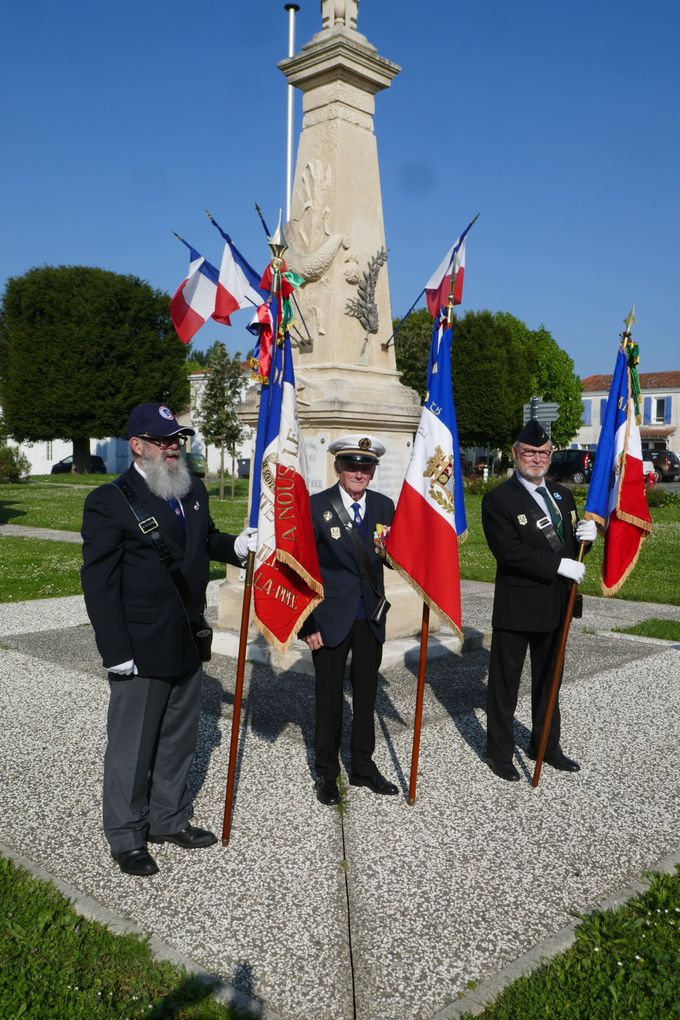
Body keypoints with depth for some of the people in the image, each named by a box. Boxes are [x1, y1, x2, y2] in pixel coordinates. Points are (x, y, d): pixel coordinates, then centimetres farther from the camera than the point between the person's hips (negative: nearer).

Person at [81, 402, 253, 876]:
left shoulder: (194, 490, 6)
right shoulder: (110, 501, -14)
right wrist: (117, 653, -17)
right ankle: (127, 838, 27)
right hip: (140, 651, -6)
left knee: (178, 740, 19)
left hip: (187, 645, 7)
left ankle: (169, 819, 38)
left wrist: (236, 545, -2)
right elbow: (99, 583, -14)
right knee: (132, 747, 9)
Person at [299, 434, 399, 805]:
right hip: (331, 617, -4)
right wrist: (307, 624, -12)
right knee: (329, 697, 8)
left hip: (371, 617, 4)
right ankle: (326, 772, 25)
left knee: (366, 694, 15)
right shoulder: (316, 506, -10)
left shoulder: (384, 506, 2)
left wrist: (388, 552, -16)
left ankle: (363, 767, 31)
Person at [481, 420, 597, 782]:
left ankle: (546, 745, 36)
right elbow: (509, 551, -22)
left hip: (555, 606, 6)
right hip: (516, 608, -6)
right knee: (504, 684, 8)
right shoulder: (498, 499, -12)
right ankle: (500, 752, 23)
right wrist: (559, 565, -25)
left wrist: (584, 535, -9)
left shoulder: (562, 495, 9)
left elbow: (569, 546, 14)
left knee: (547, 680, 20)